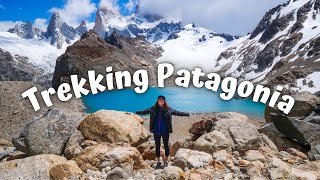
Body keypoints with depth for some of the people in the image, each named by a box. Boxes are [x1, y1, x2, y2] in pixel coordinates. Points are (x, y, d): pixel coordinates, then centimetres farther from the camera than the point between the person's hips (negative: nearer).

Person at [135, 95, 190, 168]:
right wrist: (137, 112, 1)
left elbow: (177, 112, -3)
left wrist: (186, 114, -7)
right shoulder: (153, 109, 0)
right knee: (157, 146, 12)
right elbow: (145, 111, 6)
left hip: (165, 131, -1)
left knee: (166, 145, 10)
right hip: (156, 131, 2)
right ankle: (158, 161, 28)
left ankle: (166, 161, 29)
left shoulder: (168, 109, -4)